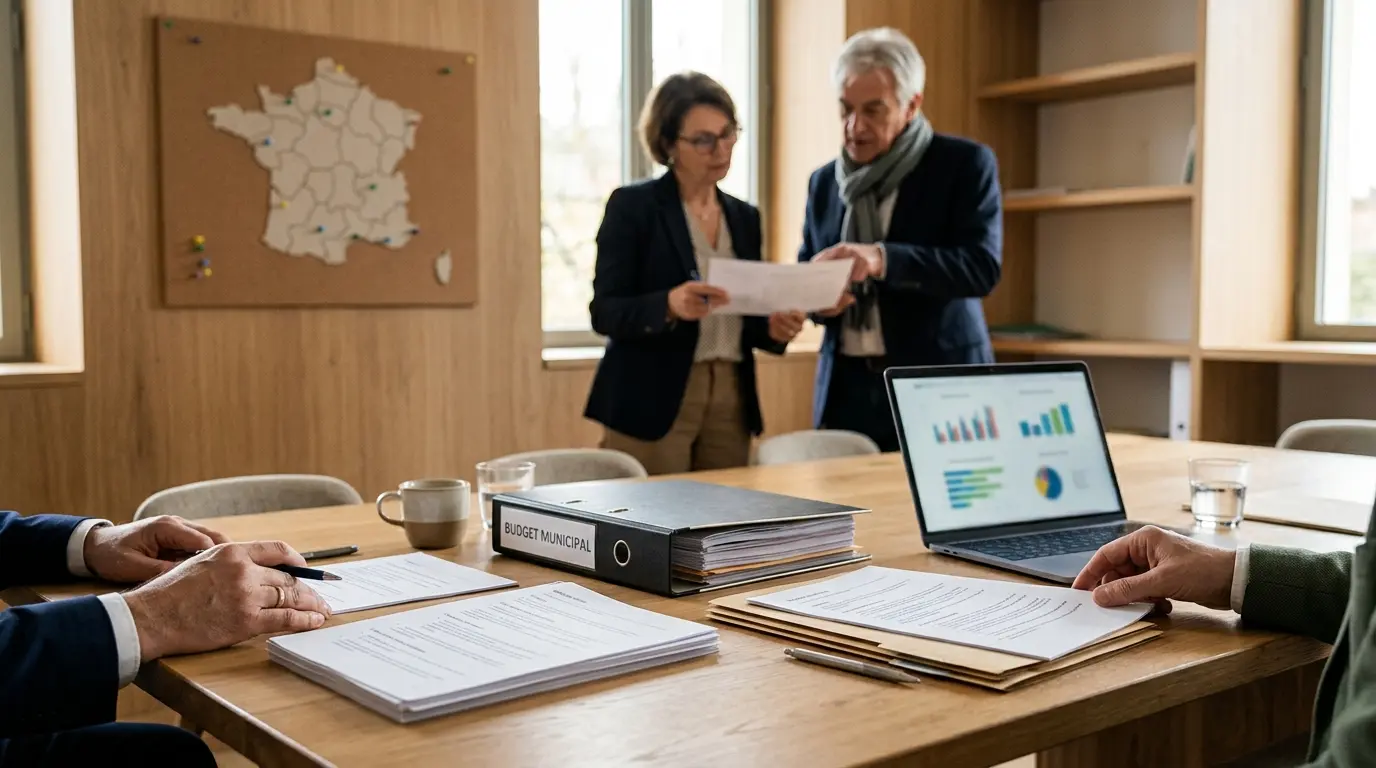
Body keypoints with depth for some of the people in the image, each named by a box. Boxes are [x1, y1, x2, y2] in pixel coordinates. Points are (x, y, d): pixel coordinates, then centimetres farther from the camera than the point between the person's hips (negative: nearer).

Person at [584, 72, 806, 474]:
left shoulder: (744, 216, 13)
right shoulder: (632, 205, -4)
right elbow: (604, 311, -10)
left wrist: (773, 329, -5)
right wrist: (669, 305, -27)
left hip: (731, 402, 5)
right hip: (652, 403, -5)